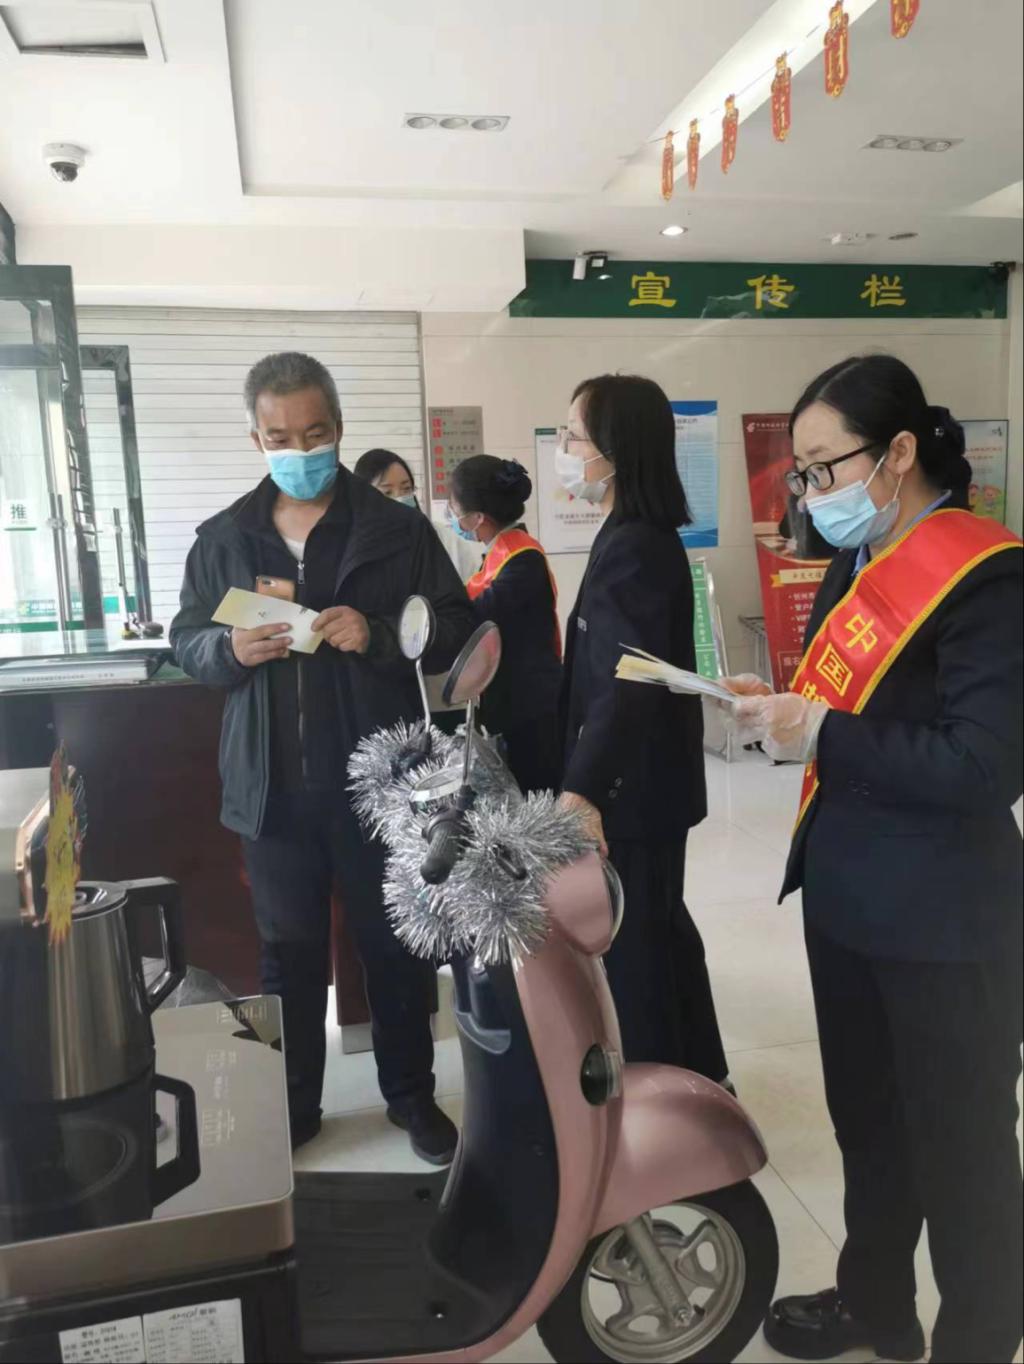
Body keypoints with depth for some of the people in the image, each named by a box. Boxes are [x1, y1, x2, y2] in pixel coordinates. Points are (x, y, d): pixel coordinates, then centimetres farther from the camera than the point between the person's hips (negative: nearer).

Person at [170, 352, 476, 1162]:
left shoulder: (399, 529, -1)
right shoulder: (222, 539, 7)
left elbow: (458, 627, -2)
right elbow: (186, 642, 11)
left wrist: (379, 635, -20)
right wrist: (231, 647, -12)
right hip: (273, 786, 3)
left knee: (395, 945, 12)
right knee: (288, 952, 15)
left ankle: (411, 1095, 32)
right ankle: (292, 1106, 33)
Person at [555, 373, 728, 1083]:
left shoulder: (632, 548, -21)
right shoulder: (643, 538, 10)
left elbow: (625, 684, -33)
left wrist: (582, 792, -45)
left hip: (632, 786, -10)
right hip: (646, 777, 10)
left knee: (631, 945, 5)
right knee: (660, 928, 22)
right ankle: (698, 1078, 40)